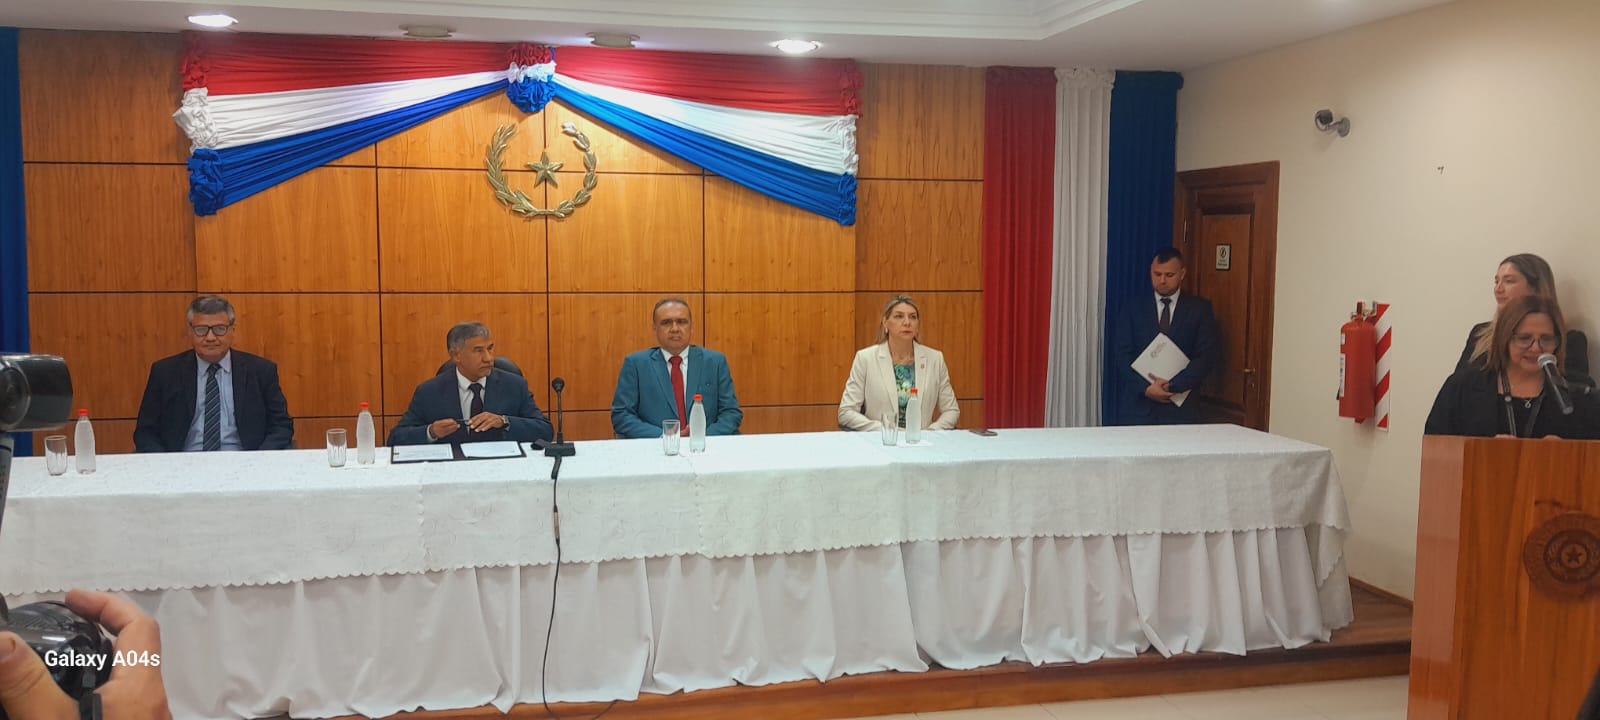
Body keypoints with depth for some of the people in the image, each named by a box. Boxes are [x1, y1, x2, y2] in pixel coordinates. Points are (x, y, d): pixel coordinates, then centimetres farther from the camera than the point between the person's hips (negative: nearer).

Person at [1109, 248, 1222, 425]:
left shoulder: (1199, 309, 7)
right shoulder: (1133, 310, 10)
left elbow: (1209, 356, -1)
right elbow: (1121, 355, 2)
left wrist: (1173, 385, -12)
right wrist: (1146, 387, -12)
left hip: (1180, 406, -1)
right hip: (1137, 406, 1)